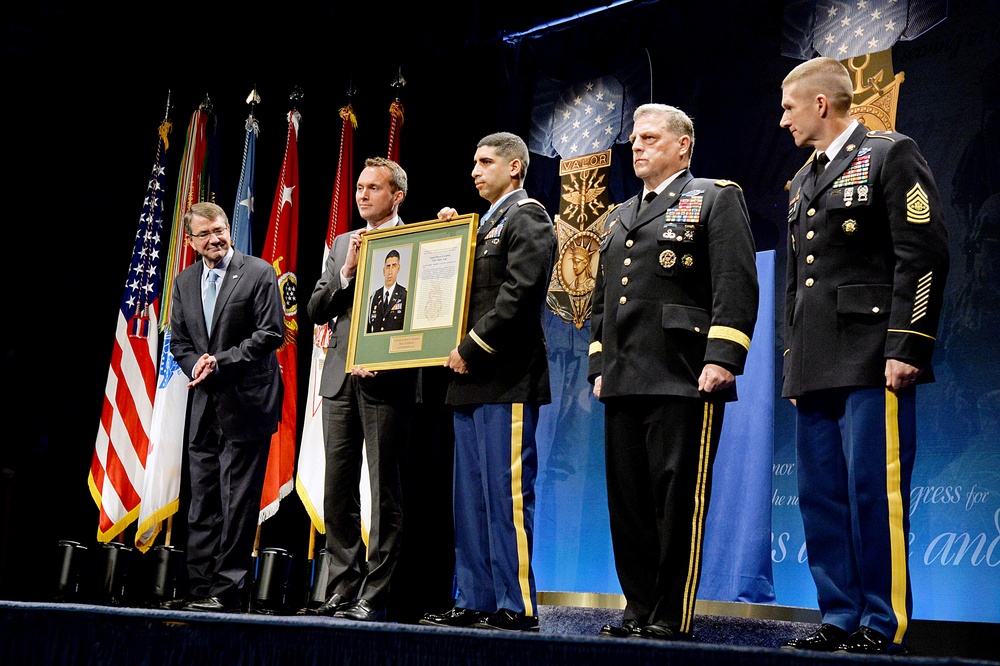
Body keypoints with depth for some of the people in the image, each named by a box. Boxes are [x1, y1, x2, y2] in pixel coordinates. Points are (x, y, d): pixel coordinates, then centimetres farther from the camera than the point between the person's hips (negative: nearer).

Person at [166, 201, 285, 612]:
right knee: (201, 501, 7)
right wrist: (195, 367, -5)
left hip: (246, 403, -6)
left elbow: (271, 333, -10)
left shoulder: (259, 273, -4)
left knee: (238, 501, -4)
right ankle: (199, 589, 13)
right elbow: (178, 340, 16)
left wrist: (221, 361, -13)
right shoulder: (185, 281, 14)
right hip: (203, 405, 6)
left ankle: (225, 590, 2)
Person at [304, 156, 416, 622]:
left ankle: (374, 596, 1)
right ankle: (342, 591, 14)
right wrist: (347, 271, -2)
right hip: (341, 379, 6)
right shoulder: (342, 244, 19)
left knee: (385, 492, -3)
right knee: (338, 491, 7)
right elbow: (315, 310, 13)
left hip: (386, 380, -6)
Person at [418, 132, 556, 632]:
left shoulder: (528, 217, -5)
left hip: (507, 379, -10)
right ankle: (475, 602, 16)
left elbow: (519, 292, -17)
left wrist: (472, 347, -15)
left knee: (507, 493, -8)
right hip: (473, 381, 10)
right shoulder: (485, 224, 24)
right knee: (471, 497, 10)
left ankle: (516, 607, -3)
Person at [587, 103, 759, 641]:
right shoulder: (619, 217, 24)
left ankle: (672, 618, 1)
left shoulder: (716, 198, 3)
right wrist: (599, 367, 16)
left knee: (679, 497, -5)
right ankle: (639, 611, 16)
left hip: (683, 379, -7)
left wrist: (721, 358, -18)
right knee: (627, 500, 7)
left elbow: (736, 284, -8)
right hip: (623, 381, 7)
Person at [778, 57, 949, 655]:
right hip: (816, 369, 8)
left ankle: (885, 627, 1)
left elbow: (926, 254, -10)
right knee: (821, 497, 8)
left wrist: (907, 347, -17)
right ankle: (841, 620, 16)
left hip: (872, 362, -8)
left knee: (873, 493, -7)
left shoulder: (891, 155, -1)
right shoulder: (803, 183, 22)